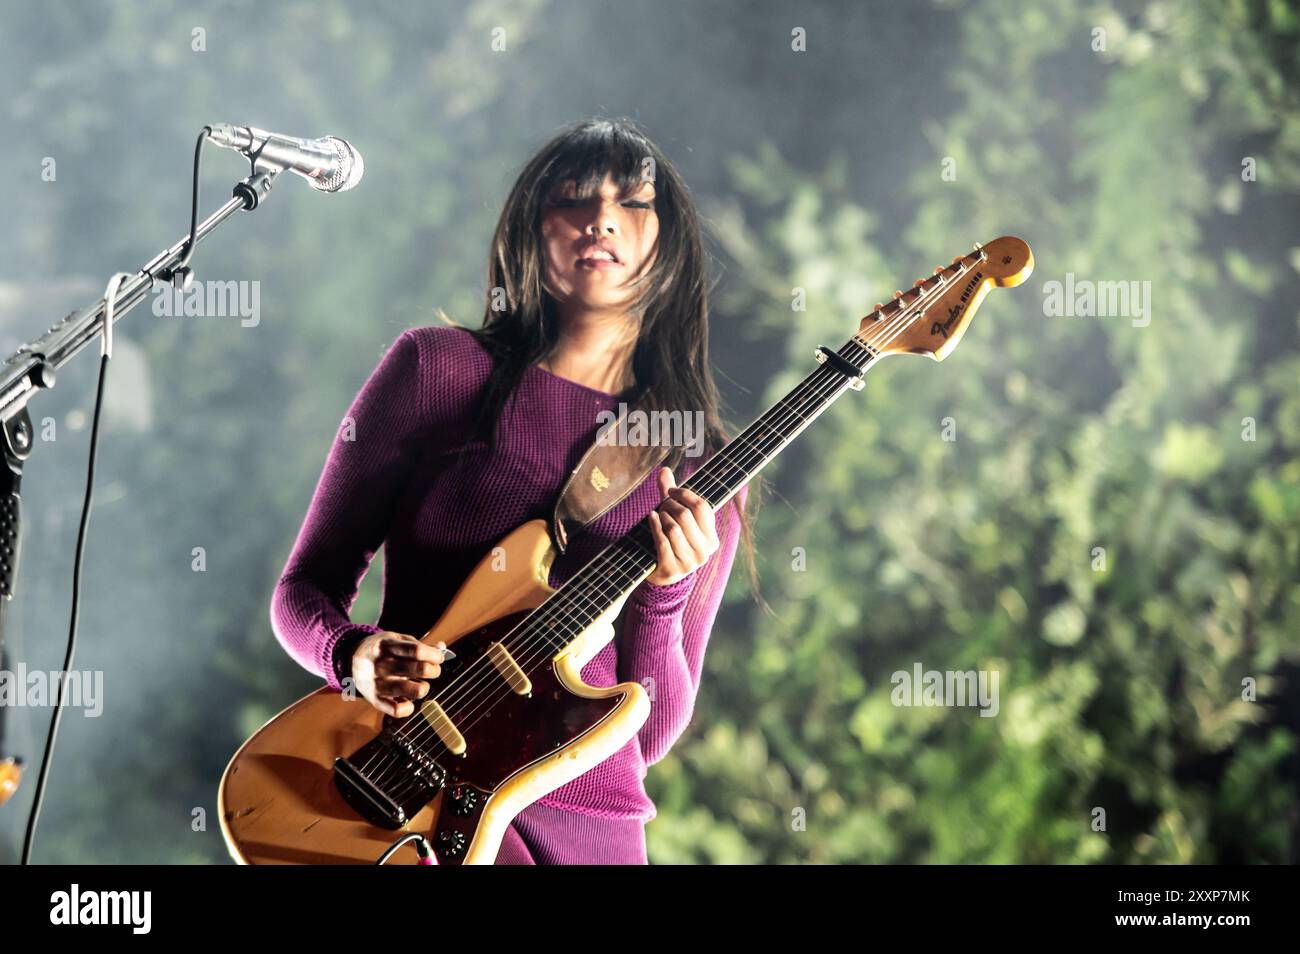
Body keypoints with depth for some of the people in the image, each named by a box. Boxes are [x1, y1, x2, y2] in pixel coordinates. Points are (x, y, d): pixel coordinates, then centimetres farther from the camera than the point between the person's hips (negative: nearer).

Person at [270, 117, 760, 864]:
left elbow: (649, 734, 6)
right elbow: (305, 589, 7)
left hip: (591, 825, 2)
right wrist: (356, 655, -13)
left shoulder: (697, 473, 7)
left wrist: (663, 592, -10)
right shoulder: (436, 370, 3)